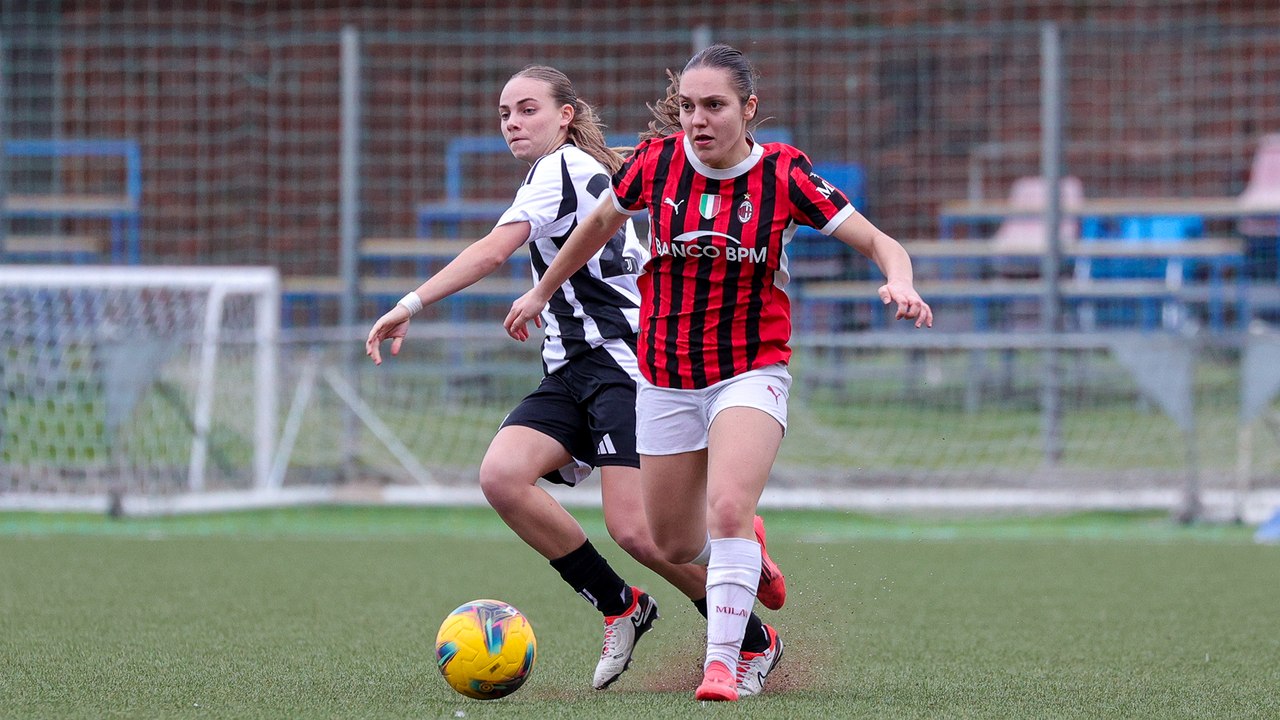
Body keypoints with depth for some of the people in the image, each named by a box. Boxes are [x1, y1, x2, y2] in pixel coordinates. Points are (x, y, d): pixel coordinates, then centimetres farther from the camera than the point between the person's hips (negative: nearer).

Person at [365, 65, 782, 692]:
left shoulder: (562, 168, -8)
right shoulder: (589, 171, 20)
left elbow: (492, 252, -20)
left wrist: (411, 304, -25)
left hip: (622, 361, -9)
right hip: (571, 370, 9)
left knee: (632, 528, -17)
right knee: (502, 476, -15)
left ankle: (752, 640, 3)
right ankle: (620, 607, -3)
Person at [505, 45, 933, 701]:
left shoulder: (783, 173, -12)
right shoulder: (656, 161, -7)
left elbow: (877, 242, -9)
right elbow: (603, 221, 14)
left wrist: (900, 283, -31)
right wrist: (542, 291, 24)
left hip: (752, 370, -3)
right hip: (666, 377, 3)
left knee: (728, 510, -26)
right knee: (674, 545, 11)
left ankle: (723, 664, -18)